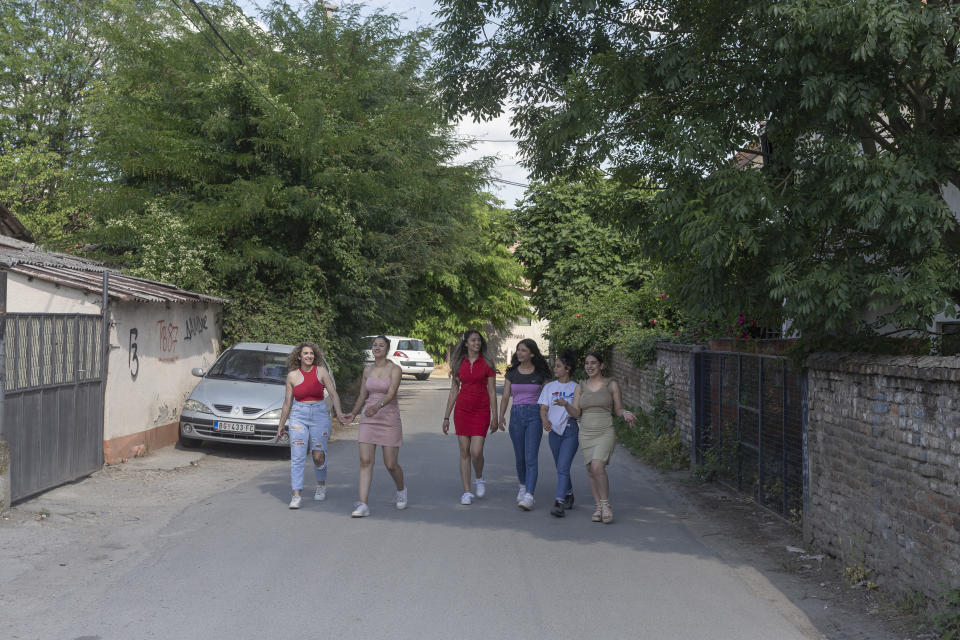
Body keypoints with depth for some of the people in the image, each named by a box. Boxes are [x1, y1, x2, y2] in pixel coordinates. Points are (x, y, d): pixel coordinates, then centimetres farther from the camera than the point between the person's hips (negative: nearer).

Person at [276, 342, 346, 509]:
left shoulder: (321, 371, 0)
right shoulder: (292, 376, 5)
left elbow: (333, 393, -5)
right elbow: (287, 402, 12)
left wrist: (338, 412, -21)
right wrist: (281, 425, 15)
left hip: (319, 415, -1)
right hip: (298, 416, 1)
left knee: (319, 456, 3)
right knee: (297, 456, -9)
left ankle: (321, 485, 30)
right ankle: (296, 495, -8)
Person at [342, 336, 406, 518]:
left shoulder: (395, 369, -7)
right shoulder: (367, 371, 9)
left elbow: (391, 393, -21)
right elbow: (362, 396, 15)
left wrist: (377, 406, -39)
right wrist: (353, 414, -2)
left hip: (389, 419, -4)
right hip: (369, 420, 4)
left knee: (390, 464, 2)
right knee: (365, 461, -8)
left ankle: (401, 490, 33)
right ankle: (363, 505, -10)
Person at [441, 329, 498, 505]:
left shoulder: (487, 363, -1)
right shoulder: (458, 364, 6)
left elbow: (492, 391, 0)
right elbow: (453, 391, 10)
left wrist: (495, 417, -4)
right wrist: (446, 417, 8)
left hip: (481, 410, -2)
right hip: (462, 409, 2)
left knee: (476, 451, -11)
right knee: (464, 452, 3)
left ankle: (479, 479, 19)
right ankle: (467, 492, 10)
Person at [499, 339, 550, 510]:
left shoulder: (540, 374, 1)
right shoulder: (511, 373, 7)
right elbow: (506, 396, 5)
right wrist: (501, 416, -7)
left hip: (534, 414, -3)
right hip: (516, 414, 3)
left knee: (531, 457, -12)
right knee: (520, 457, 11)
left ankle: (529, 496, -17)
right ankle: (523, 486, 35)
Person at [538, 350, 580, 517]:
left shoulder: (576, 388, -1)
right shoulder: (549, 387, 9)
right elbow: (543, 408, 3)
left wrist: (565, 405, -23)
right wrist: (545, 421, -17)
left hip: (571, 430, -4)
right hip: (554, 430, 4)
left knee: (563, 467, -15)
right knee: (561, 468, 14)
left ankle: (559, 502, -20)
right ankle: (569, 495, 34)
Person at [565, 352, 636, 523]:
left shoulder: (612, 385, 1)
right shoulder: (580, 387, 8)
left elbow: (619, 409, 6)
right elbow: (576, 413, 2)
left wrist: (626, 414, -16)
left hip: (605, 433, -4)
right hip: (586, 433, 4)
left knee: (598, 467, -20)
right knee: (591, 471, 4)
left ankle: (606, 505, -6)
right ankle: (598, 508, 14)